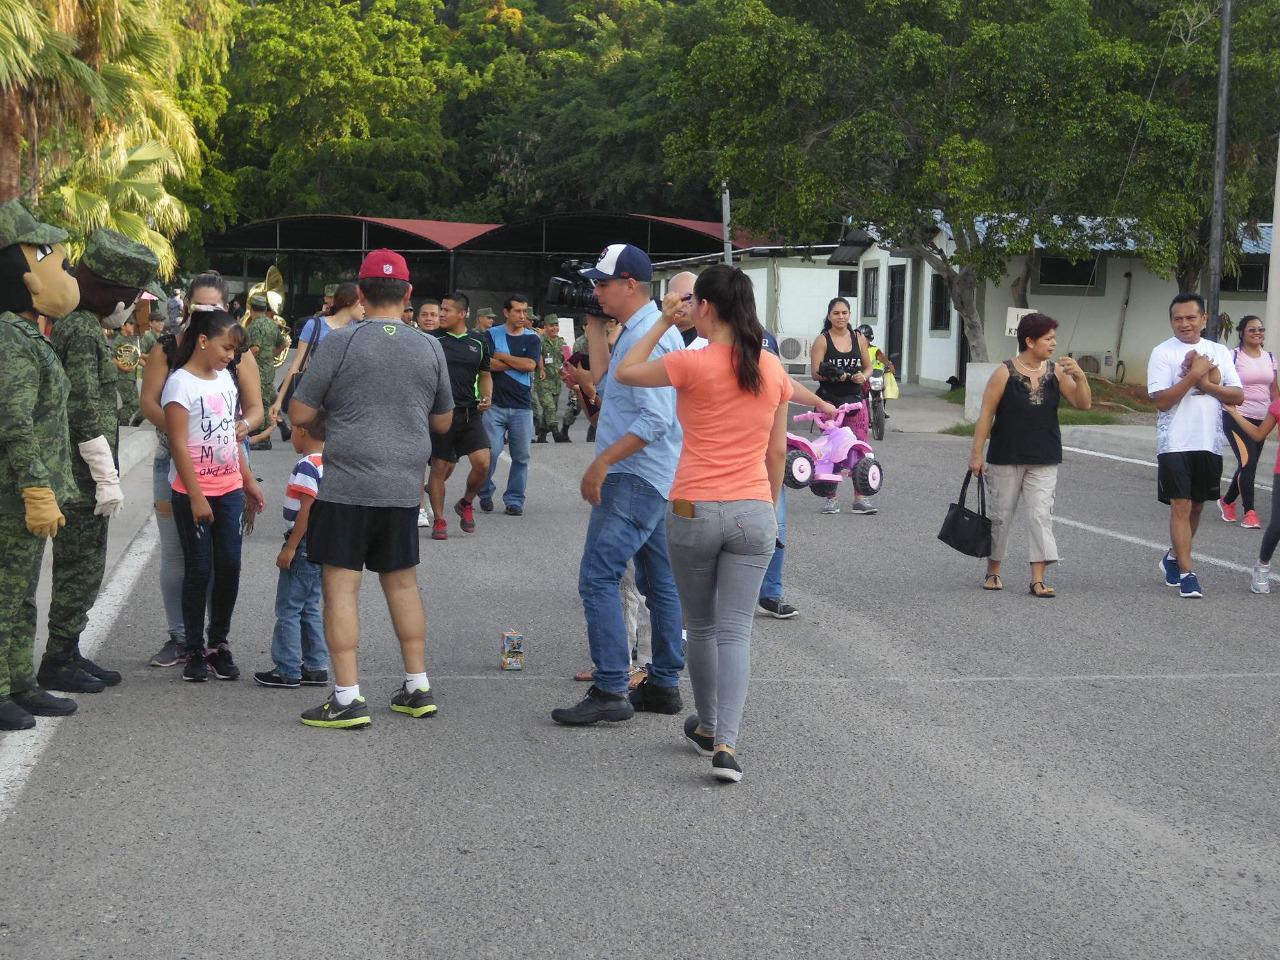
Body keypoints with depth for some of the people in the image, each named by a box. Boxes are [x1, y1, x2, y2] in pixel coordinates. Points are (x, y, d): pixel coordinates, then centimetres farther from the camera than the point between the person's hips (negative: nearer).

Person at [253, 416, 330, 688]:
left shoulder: (306, 467, -17)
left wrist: (290, 547, -19)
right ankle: (316, 667, 17)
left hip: (303, 546, -9)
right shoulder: (328, 464, 11)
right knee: (310, 608, 15)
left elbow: (306, 510, -22)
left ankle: (287, 671, 1)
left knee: (288, 609, -2)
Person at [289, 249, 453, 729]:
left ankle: (348, 698, -2)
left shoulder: (341, 342, -8)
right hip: (404, 486, 5)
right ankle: (418, 687, 22)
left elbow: (299, 414, -5)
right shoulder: (430, 347, 4)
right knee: (402, 582, 16)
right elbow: (443, 422, 15)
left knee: (341, 585, 0)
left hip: (347, 485, -4)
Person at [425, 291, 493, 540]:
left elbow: (485, 375, 19)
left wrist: (487, 397, 1)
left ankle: (466, 504, 18)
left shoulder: (479, 342, 8)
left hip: (470, 413, 2)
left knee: (482, 463, -10)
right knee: (440, 467, 2)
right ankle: (439, 521, 15)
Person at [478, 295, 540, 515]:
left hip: (522, 406, 2)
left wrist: (502, 357, -4)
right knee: (491, 451, -7)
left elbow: (530, 365, -7)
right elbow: (488, 364, -10)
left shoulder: (532, 339, 9)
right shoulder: (492, 335, 5)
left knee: (521, 456, 3)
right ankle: (485, 494, 13)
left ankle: (514, 501, 12)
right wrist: (517, 363, -6)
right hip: (495, 404, -2)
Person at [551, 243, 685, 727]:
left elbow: (656, 419, -24)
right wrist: (595, 330, 16)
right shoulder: (638, 331, 15)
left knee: (597, 578, -12)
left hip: (634, 477, -11)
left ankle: (610, 691, -13)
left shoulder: (648, 335, -17)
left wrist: (603, 461, -21)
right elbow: (606, 385, 21)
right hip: (650, 478, 11)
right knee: (659, 582, 13)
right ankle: (663, 684, 20)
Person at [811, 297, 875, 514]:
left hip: (854, 398, 3)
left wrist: (863, 376, -6)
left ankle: (859, 499, 2)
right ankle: (831, 498, 7)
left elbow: (868, 366, 16)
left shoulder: (859, 339, 10)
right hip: (829, 399, -3)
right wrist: (832, 375, -25)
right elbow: (815, 373, -7)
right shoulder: (822, 341, 0)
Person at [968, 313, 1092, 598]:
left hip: (1044, 460, 2)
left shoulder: (1056, 371, 1)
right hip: (1006, 457, -2)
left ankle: (1038, 578, -5)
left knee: (1041, 515, -6)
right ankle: (993, 571, 25)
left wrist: (1080, 377, -18)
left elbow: (1083, 404, 0)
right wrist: (976, 453, -9)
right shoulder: (1005, 373, -8)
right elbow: (986, 413, -7)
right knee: (1001, 515, 9)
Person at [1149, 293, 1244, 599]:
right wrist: (1194, 374, -16)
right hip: (1175, 444, -4)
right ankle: (1186, 573, -4)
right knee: (1181, 506, -7)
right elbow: (1161, 400, -13)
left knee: (1197, 506, 14)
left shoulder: (1219, 352, 8)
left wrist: (1206, 384, -12)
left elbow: (1237, 396, 2)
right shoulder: (1163, 353, -4)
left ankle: (1174, 558, 33)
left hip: (1209, 443, 4)